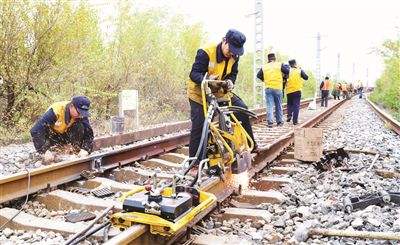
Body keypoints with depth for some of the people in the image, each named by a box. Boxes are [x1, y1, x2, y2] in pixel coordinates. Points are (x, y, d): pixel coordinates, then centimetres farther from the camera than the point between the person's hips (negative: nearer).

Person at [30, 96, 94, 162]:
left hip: (67, 134, 2)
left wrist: (85, 149, -39)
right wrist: (45, 150, -48)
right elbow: (35, 131, -39)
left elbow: (88, 132, -20)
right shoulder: (55, 111, -34)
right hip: (53, 135, -2)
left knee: (80, 126, -26)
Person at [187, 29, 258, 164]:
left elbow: (233, 73, 2)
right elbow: (194, 74, -26)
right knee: (199, 126, -11)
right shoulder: (206, 52, -25)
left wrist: (230, 81, -24)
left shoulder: (234, 56, -6)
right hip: (200, 92, -5)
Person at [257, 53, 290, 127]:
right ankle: (279, 121, 17)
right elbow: (287, 71, -2)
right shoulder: (279, 65, 1)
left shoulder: (264, 67, 6)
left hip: (268, 88, 1)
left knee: (269, 106, 0)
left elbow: (258, 75, 10)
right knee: (278, 106, 10)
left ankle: (270, 122, -9)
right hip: (277, 88, -1)